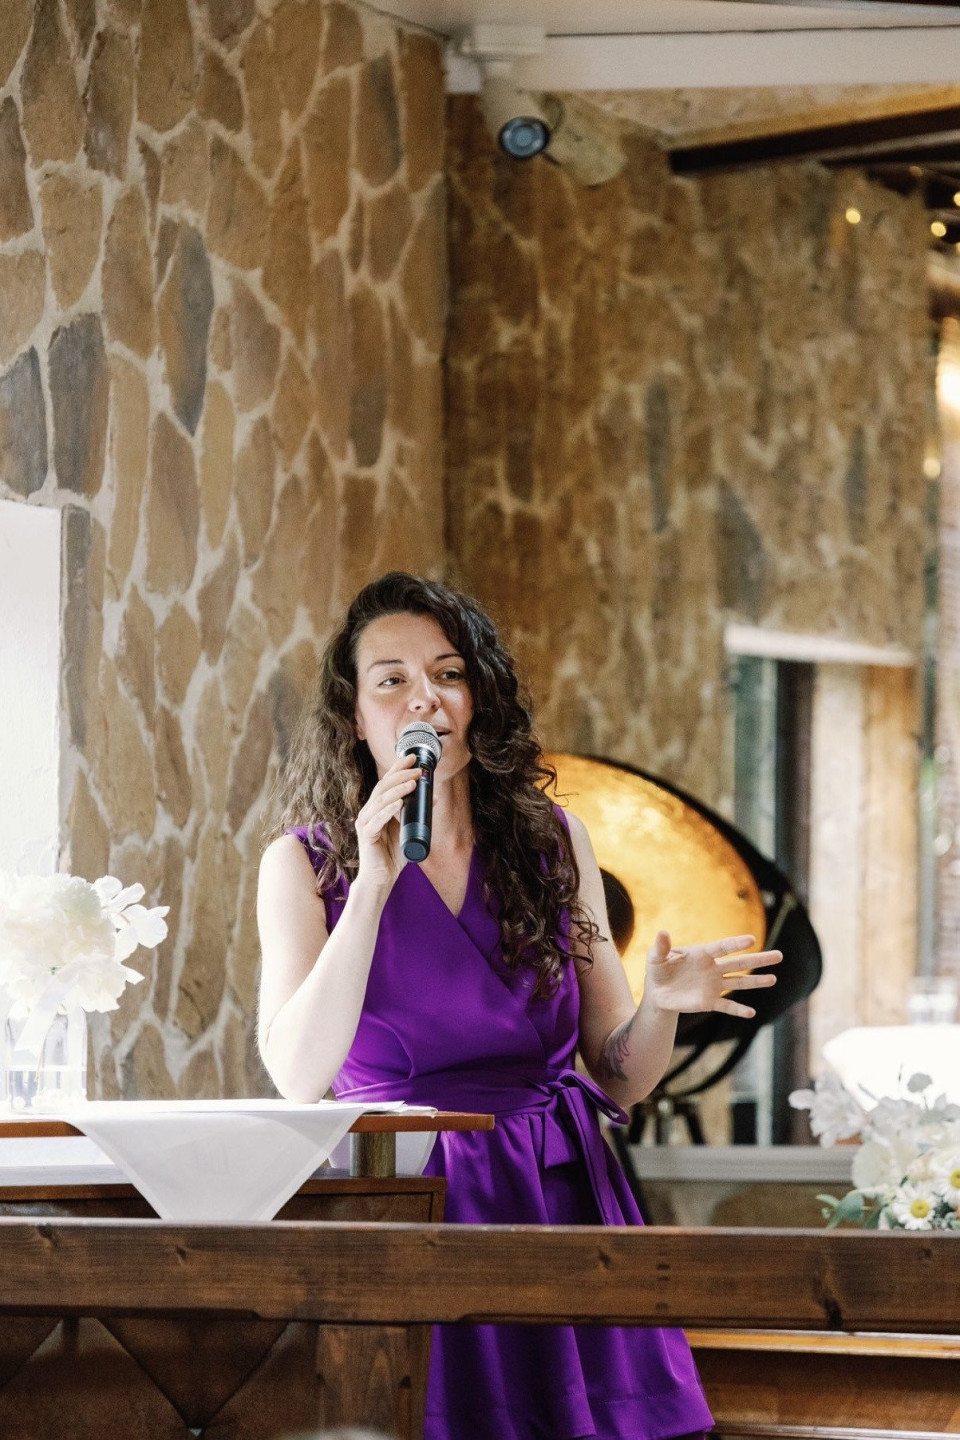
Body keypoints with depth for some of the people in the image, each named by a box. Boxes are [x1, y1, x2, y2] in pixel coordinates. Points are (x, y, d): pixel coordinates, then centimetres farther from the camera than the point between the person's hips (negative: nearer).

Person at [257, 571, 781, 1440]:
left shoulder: (554, 843, 8)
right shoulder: (305, 862, 1)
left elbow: (617, 1079, 10)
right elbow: (298, 1077, -13)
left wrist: (662, 1005, -13)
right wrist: (373, 884, -16)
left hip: (562, 1206, 2)